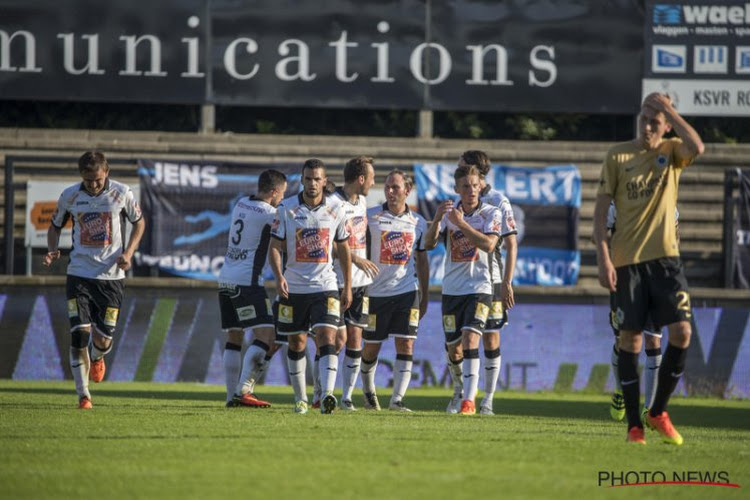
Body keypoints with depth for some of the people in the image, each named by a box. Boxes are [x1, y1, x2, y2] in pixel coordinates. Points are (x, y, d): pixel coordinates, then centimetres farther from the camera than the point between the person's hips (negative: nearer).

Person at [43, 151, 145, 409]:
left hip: (111, 275, 0)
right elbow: (55, 226, 13)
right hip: (79, 274, 0)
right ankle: (83, 395, -1)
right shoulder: (70, 196, -3)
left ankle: (97, 358, 38)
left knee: (103, 340, -1)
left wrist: (128, 253, -5)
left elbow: (139, 222, 10)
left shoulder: (122, 193, -5)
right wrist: (53, 250, -8)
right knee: (79, 334, -12)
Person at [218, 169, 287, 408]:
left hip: (226, 279, 9)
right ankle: (243, 390, -19)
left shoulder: (242, 203, 11)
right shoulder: (269, 215, -12)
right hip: (247, 281, -9)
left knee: (234, 336, 12)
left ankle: (232, 395, 10)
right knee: (266, 335, -10)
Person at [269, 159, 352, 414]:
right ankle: (300, 398, 22)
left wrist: (348, 287, 11)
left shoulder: (335, 209, 1)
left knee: (327, 337, -16)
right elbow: (275, 247, -2)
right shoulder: (286, 209, -3)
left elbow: (343, 248, 11)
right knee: (296, 343, 9)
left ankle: (327, 395, -28)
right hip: (293, 286, 1)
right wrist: (279, 276, -19)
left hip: (325, 287, -1)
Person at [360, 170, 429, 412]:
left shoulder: (418, 223, 7)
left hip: (407, 292, 2)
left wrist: (424, 297, 16)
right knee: (371, 346, 6)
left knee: (406, 345, -10)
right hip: (376, 291, -1)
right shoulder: (370, 217, -2)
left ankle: (397, 399, -12)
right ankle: (369, 392, 29)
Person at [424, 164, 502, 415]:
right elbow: (429, 243, -6)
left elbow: (489, 244, -18)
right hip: (452, 288, 3)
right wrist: (437, 220, -23)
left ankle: (469, 401, -23)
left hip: (479, 287, -3)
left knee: (470, 339, -20)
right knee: (453, 348, 8)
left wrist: (461, 223, -24)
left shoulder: (491, 213, -2)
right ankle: (461, 390, 35)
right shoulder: (449, 212, 5)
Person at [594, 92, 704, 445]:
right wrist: (603, 257, -7)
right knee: (631, 338, 0)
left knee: (681, 332, -10)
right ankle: (633, 424, 6)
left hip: (664, 257, 1)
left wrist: (667, 109, -13)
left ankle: (658, 412, 7)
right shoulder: (618, 156, 3)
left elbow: (696, 147, -19)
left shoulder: (672, 152, 6)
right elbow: (601, 208, 2)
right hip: (627, 260, -1)